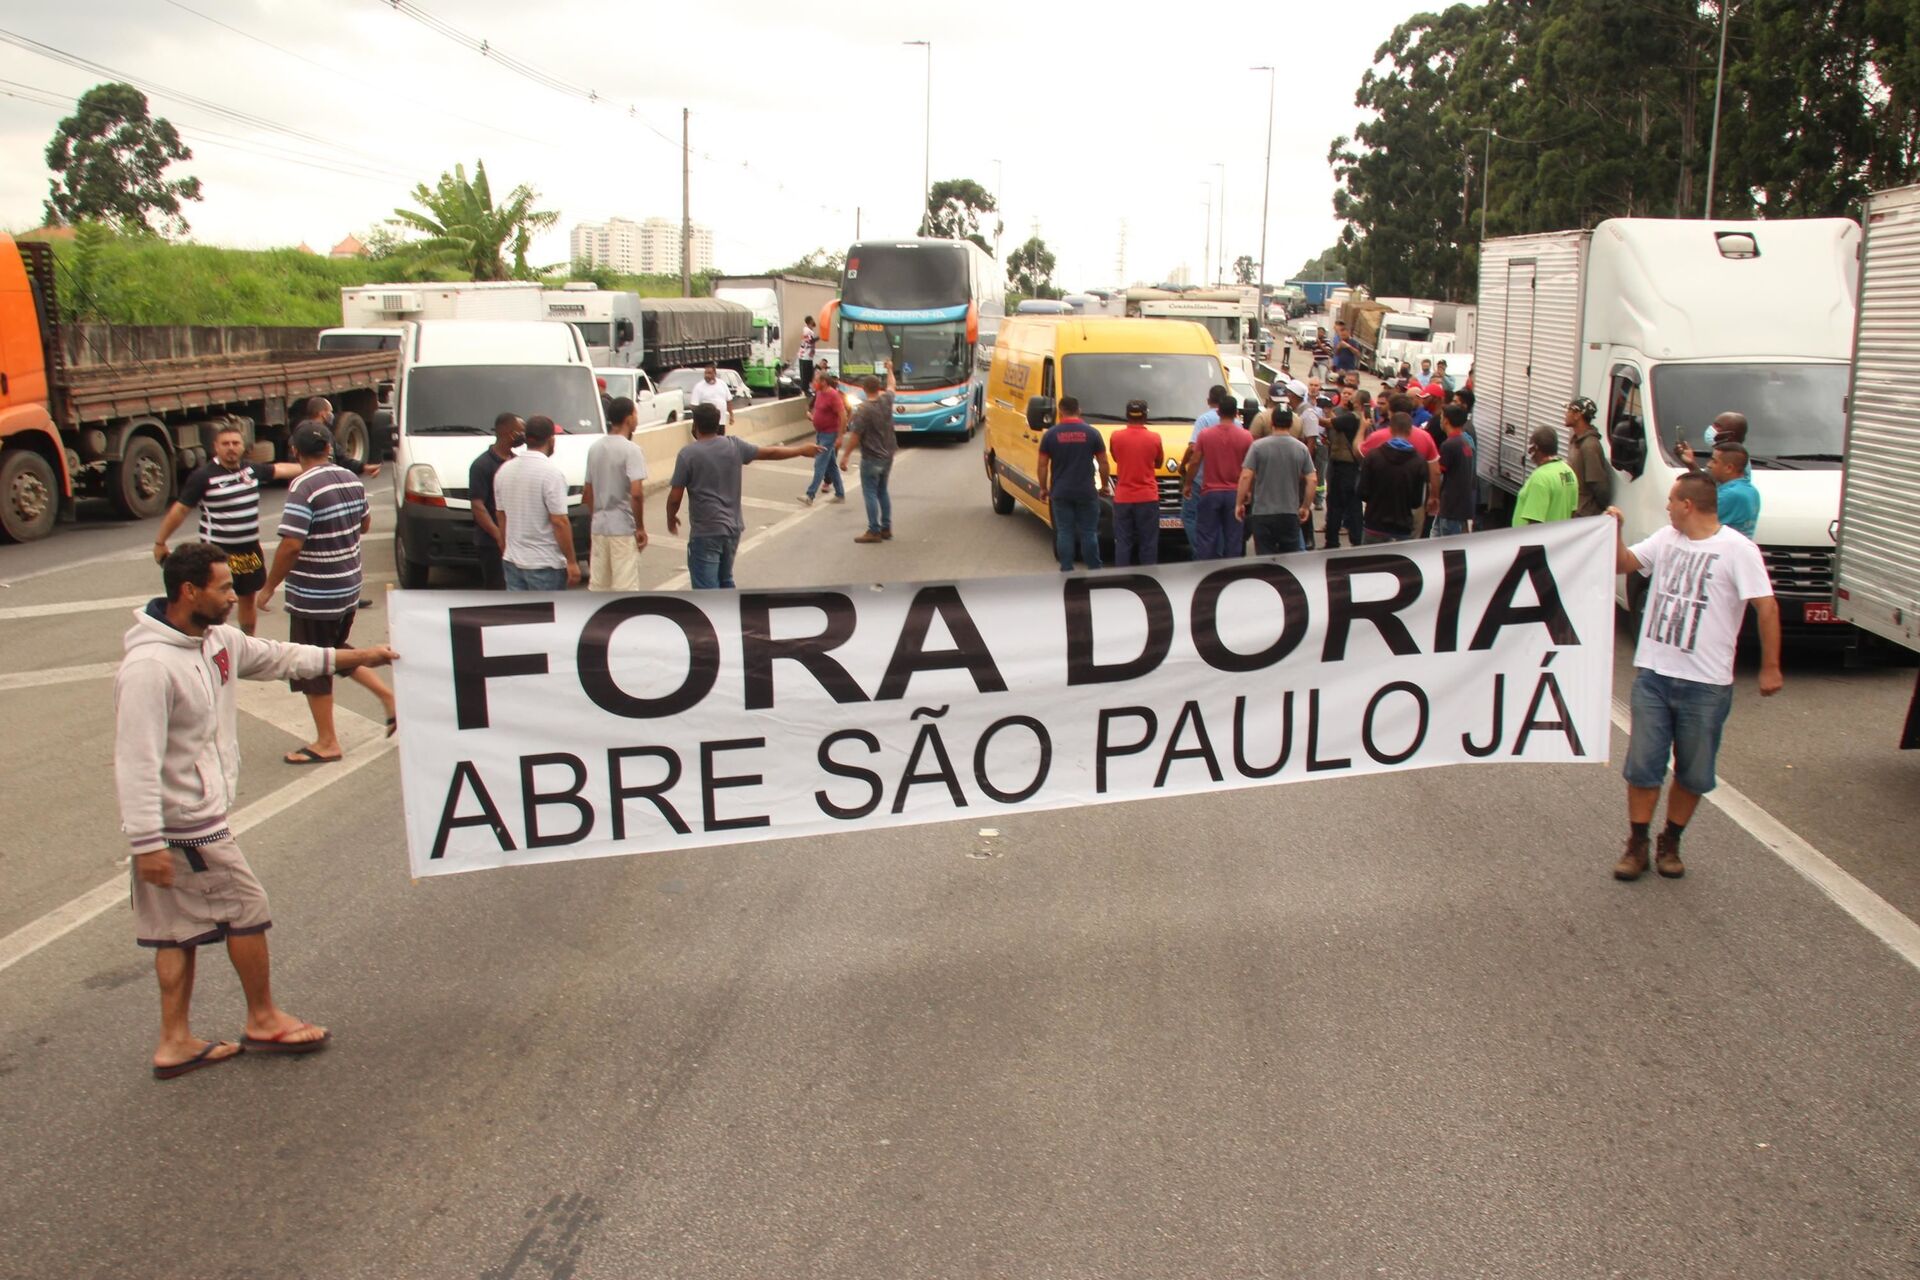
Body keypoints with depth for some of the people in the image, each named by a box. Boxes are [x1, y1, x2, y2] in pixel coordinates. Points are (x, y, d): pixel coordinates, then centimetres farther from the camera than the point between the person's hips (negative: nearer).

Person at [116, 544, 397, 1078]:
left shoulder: (218, 641, 3)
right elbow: (136, 761, -26)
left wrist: (356, 657, 20)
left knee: (181, 927, 15)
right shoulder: (148, 667, -25)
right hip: (184, 826, -9)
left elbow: (278, 658, 19)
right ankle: (263, 1021, 23)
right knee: (246, 909, 5)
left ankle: (175, 1042, 25)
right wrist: (147, 843, -26)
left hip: (198, 818, 9)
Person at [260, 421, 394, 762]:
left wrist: (270, 586, -14)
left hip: (314, 596, -7)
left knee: (313, 667, 6)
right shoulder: (351, 480, 3)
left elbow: (291, 545, -24)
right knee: (336, 650, 26)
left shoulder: (303, 488, -19)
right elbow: (365, 523, 17)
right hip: (350, 588, 7)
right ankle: (387, 695, 17)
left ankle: (326, 743, 15)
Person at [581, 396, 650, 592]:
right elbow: (636, 493, -22)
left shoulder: (595, 448, 8)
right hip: (623, 527, -7)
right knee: (625, 586, -2)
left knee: (597, 586, 13)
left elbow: (587, 491, 14)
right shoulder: (631, 450, -14)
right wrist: (640, 528, -13)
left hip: (599, 527, 7)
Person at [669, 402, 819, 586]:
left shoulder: (688, 453, -13)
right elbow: (770, 452, 12)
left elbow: (675, 497, -9)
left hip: (706, 532, -7)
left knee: (707, 590, -6)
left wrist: (671, 518, 11)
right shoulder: (734, 445, 1)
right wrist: (802, 450, 27)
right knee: (725, 581, 25)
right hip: (733, 528, 7)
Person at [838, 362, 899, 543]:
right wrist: (889, 369, 39)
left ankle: (874, 531, -2)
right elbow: (892, 386, 22)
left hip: (871, 458, -7)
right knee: (883, 492, 16)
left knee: (870, 493, -1)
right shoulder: (886, 400, -2)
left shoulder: (863, 409, -20)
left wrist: (844, 456, -11)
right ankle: (886, 528, 19)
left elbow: (854, 436, -19)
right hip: (887, 455, 7)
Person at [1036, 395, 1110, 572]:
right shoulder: (1092, 433, -2)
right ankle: (1094, 570, 9)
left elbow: (1043, 465, 1)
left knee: (1064, 533, 6)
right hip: (1086, 492, -1)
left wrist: (1043, 488, 12)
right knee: (1089, 533, 6)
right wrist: (1105, 485, 14)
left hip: (1060, 493, 1)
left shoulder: (1050, 434, -1)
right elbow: (1103, 462, 1)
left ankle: (1067, 571, 6)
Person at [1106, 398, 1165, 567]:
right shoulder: (1154, 437, -6)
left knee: (1123, 542, 5)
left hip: (1122, 499, 1)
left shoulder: (1116, 436, -4)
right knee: (1148, 543, 4)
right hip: (1147, 498, -1)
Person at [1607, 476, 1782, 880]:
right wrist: (1616, 530, -1)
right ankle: (1637, 845, 16)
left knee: (1693, 774, 10)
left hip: (1705, 684, -4)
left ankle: (1670, 844, 26)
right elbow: (1623, 564, 16)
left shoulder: (1737, 549, -10)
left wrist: (1770, 668, -13)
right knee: (1642, 765, 5)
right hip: (1652, 674, 4)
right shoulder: (1665, 538, 8)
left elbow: (1767, 607, -12)